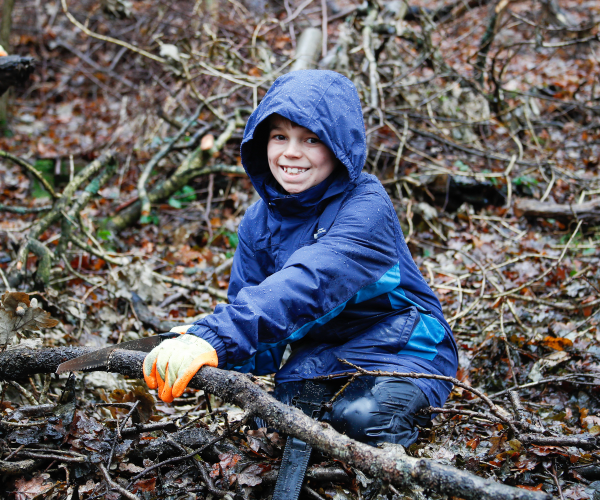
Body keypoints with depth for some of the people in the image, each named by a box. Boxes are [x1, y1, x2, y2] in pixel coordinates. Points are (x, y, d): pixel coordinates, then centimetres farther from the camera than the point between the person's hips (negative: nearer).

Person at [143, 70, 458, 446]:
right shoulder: (259, 222, -1)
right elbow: (247, 298, -5)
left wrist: (217, 336, -51)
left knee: (361, 416, -31)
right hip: (324, 353, 5)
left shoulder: (366, 208, -24)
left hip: (403, 348, -5)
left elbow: (310, 282, -39)